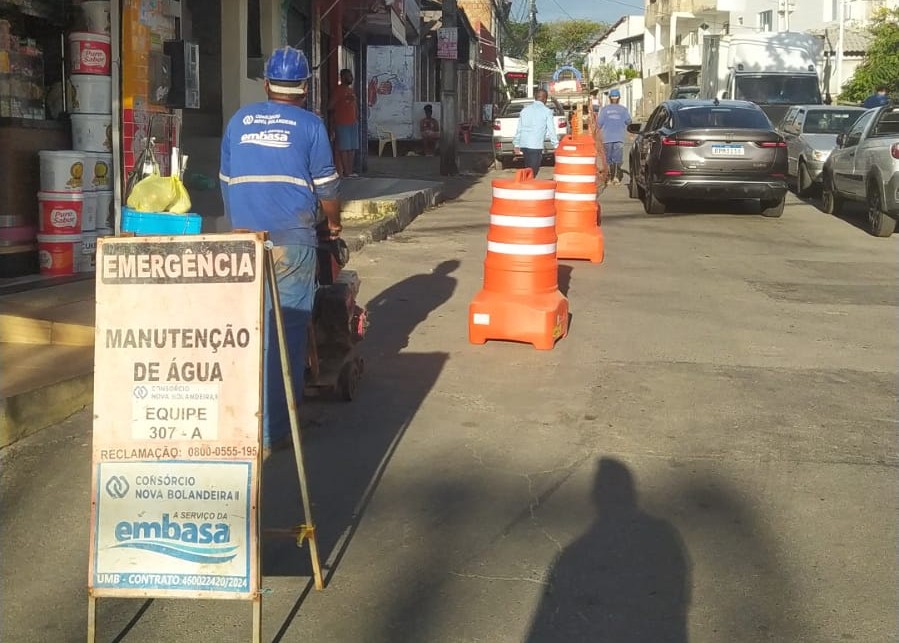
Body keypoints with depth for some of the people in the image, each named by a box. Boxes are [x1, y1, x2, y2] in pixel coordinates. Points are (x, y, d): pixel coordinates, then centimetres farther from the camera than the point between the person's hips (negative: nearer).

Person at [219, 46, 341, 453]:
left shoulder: (239, 121, 13)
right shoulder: (309, 124, 2)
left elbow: (226, 181, 19)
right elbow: (326, 185, 4)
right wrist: (334, 223, 22)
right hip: (292, 240, -4)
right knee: (286, 332, -1)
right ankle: (273, 430, -1)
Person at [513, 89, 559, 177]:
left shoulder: (525, 110, 12)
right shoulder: (547, 111, -3)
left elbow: (519, 129, 16)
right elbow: (551, 130, -2)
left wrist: (516, 144, 22)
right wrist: (556, 145, 6)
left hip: (523, 144, 5)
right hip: (536, 145, -5)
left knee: (528, 169, 16)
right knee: (533, 171, -3)